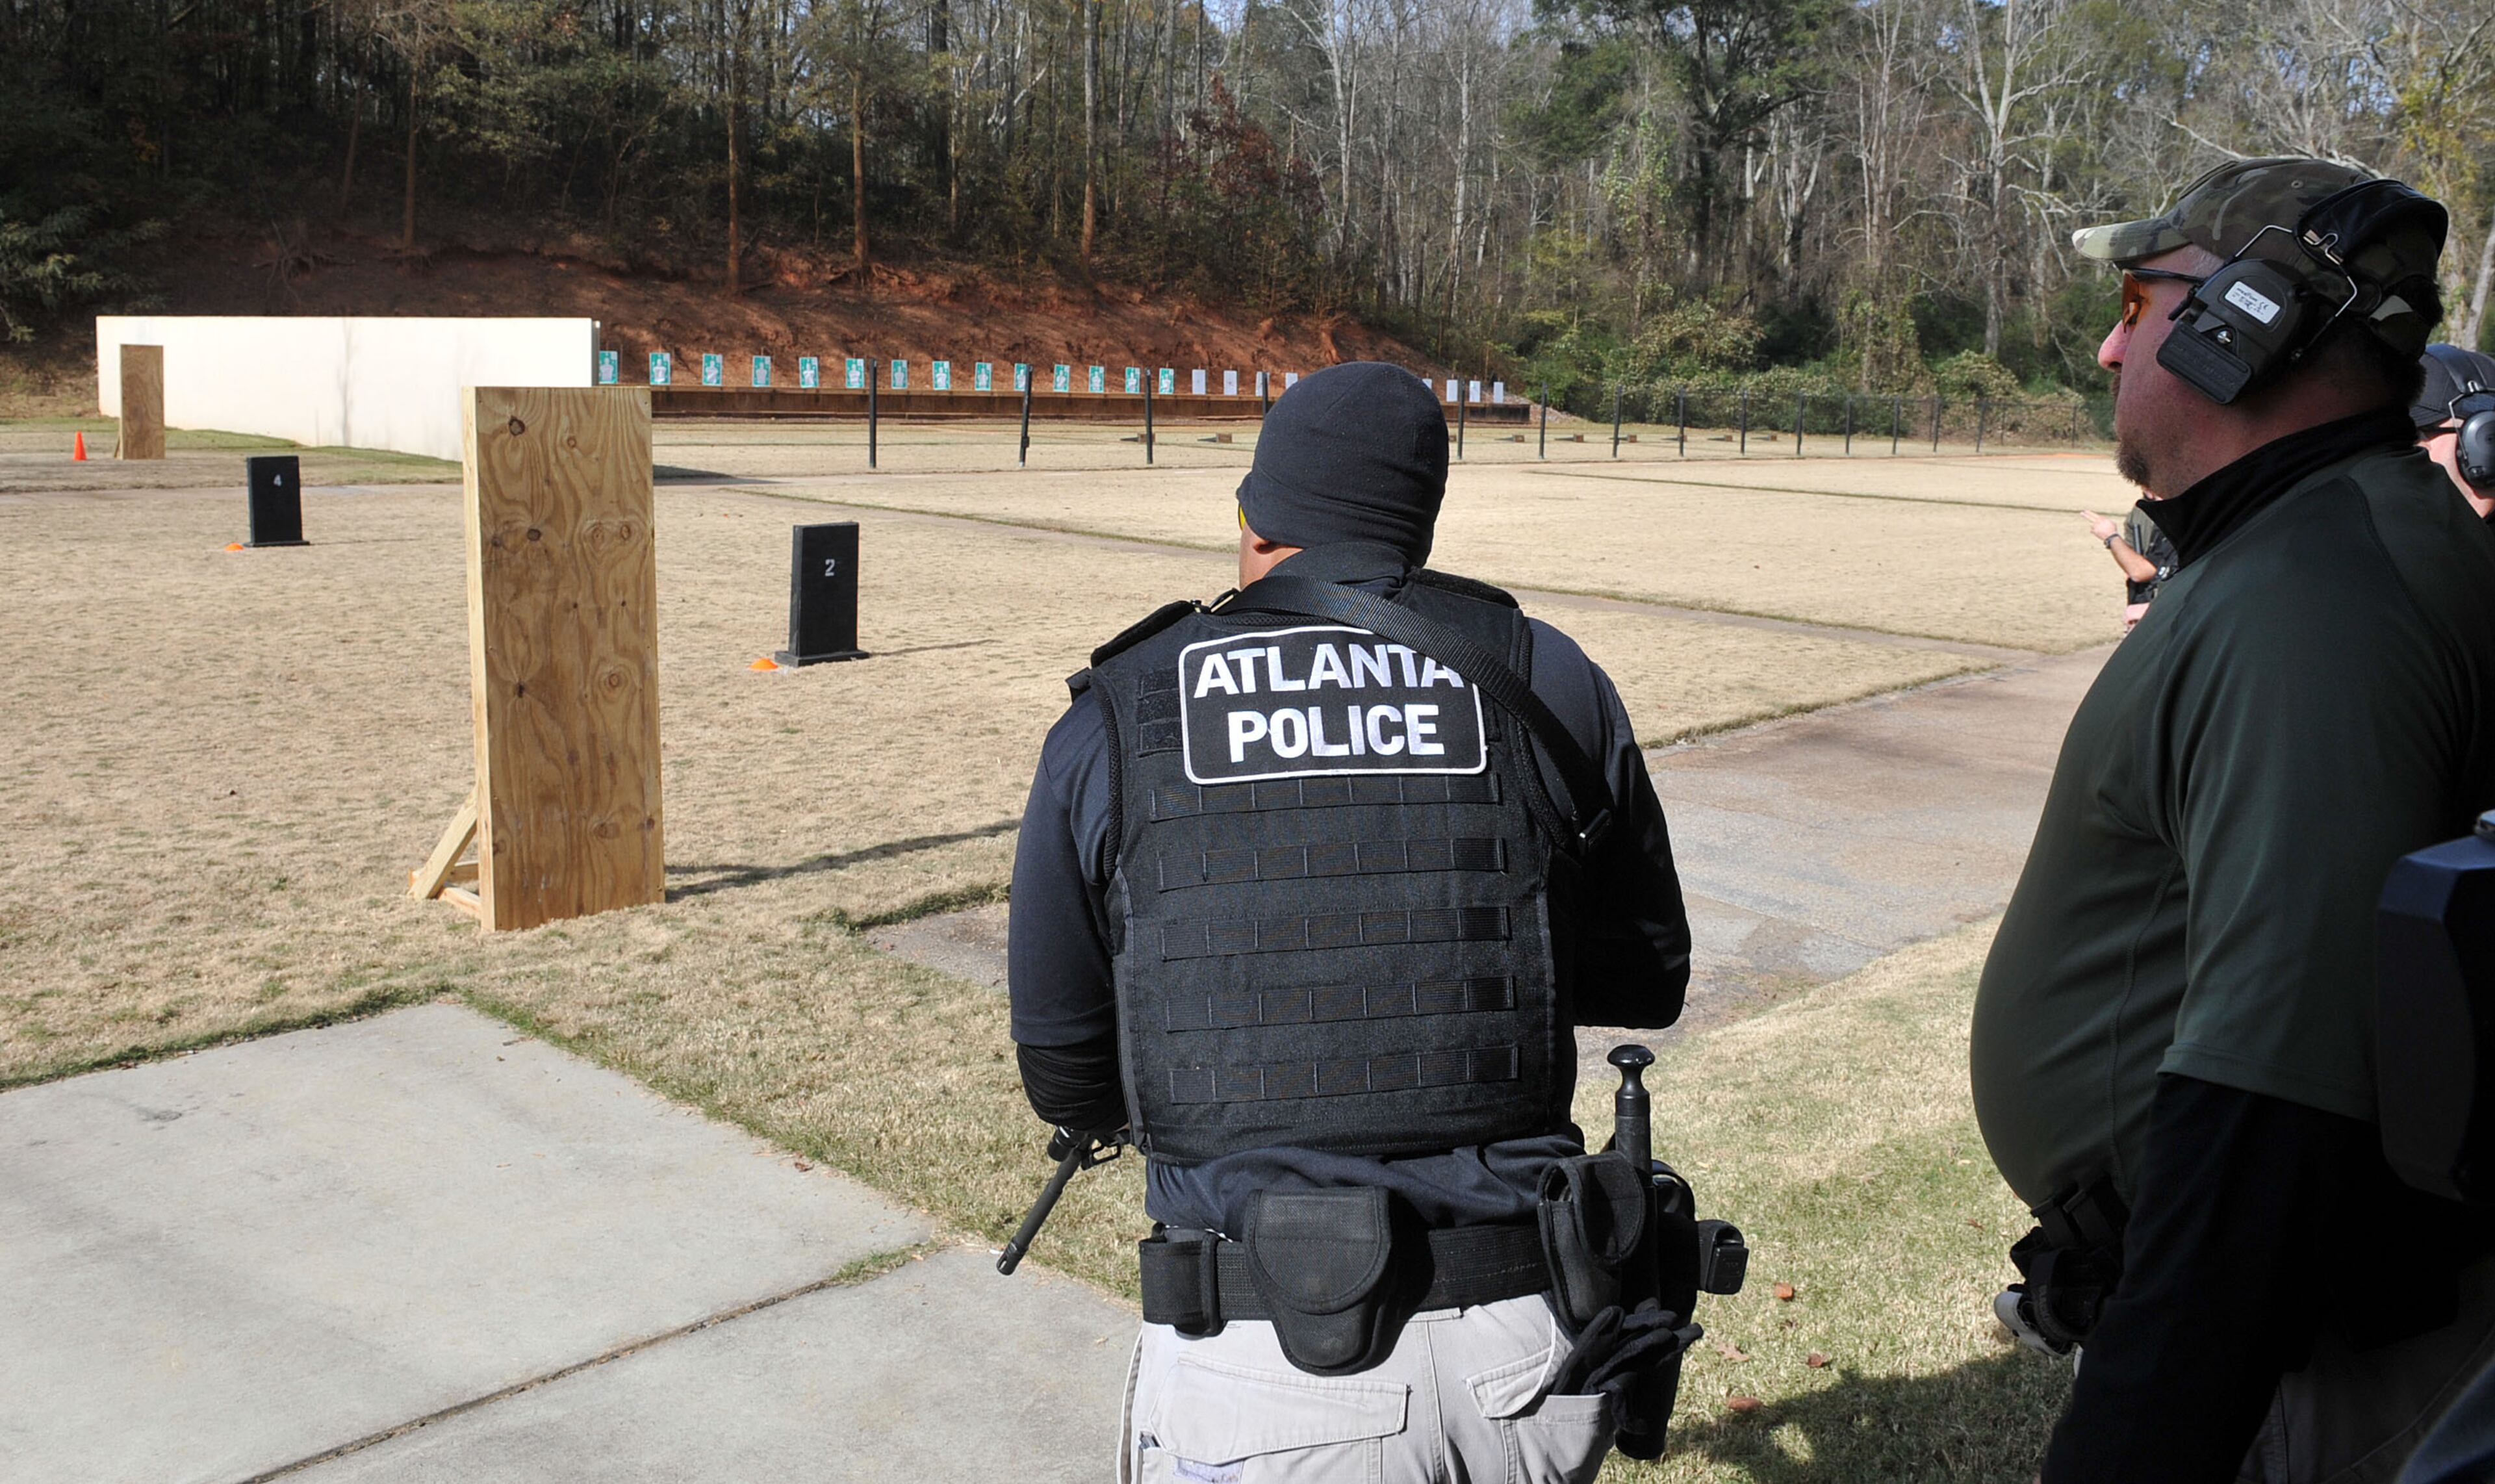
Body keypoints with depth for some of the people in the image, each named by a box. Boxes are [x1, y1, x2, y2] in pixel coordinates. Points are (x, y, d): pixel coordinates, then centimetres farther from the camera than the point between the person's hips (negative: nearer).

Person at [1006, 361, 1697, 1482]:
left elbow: (1066, 1078, 7)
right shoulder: (1547, 680, 2)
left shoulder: (1112, 720, 0)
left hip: (1257, 1391, -2)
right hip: (1522, 1356, 2)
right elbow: (1648, 983, 13)